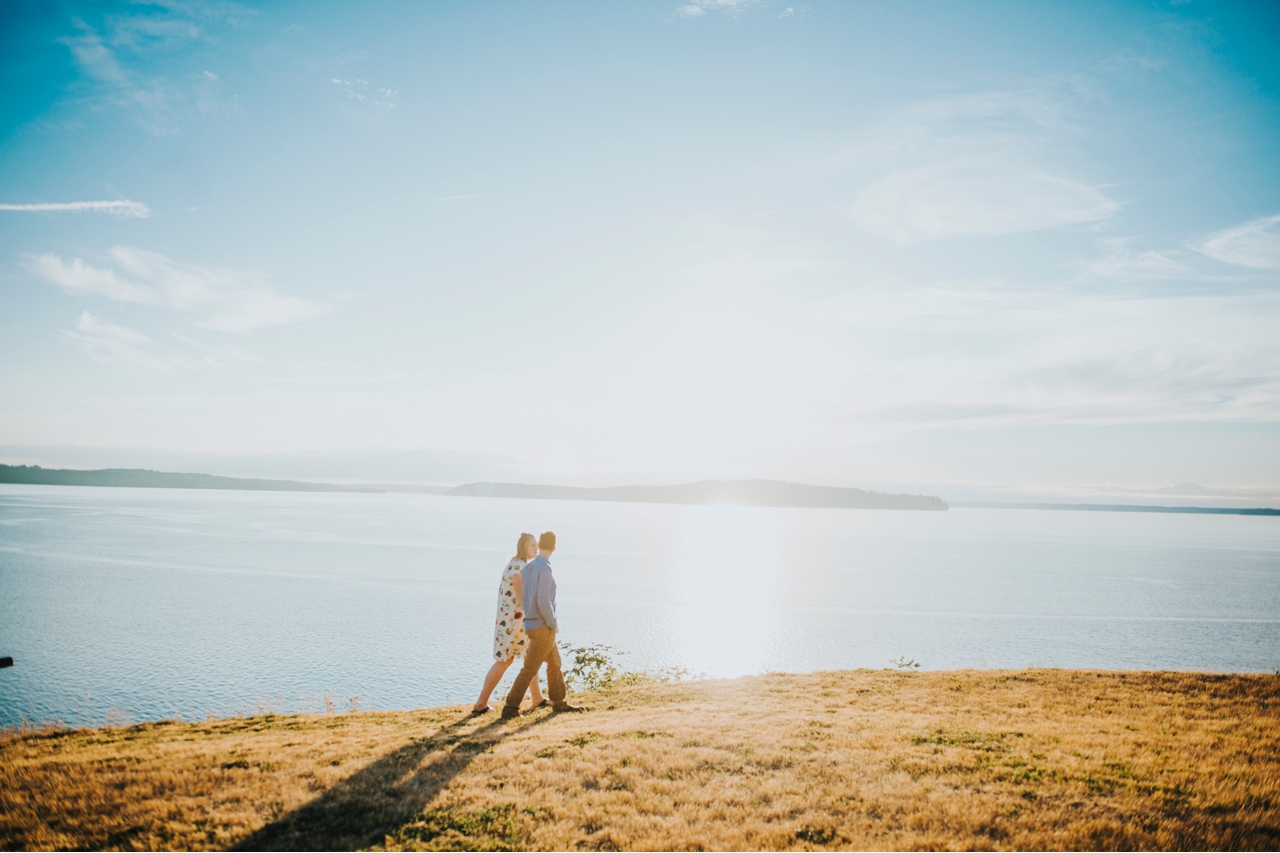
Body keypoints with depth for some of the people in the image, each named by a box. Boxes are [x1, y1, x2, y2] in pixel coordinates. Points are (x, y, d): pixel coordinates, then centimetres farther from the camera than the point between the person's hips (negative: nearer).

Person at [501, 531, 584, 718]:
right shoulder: (545, 569, -19)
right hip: (543, 627, -9)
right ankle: (510, 708, 3)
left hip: (534, 624, 9)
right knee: (530, 669, -2)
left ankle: (559, 703, 27)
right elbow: (544, 602, -25)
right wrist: (554, 624, -12)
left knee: (555, 663, 18)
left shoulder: (528, 567, 7)